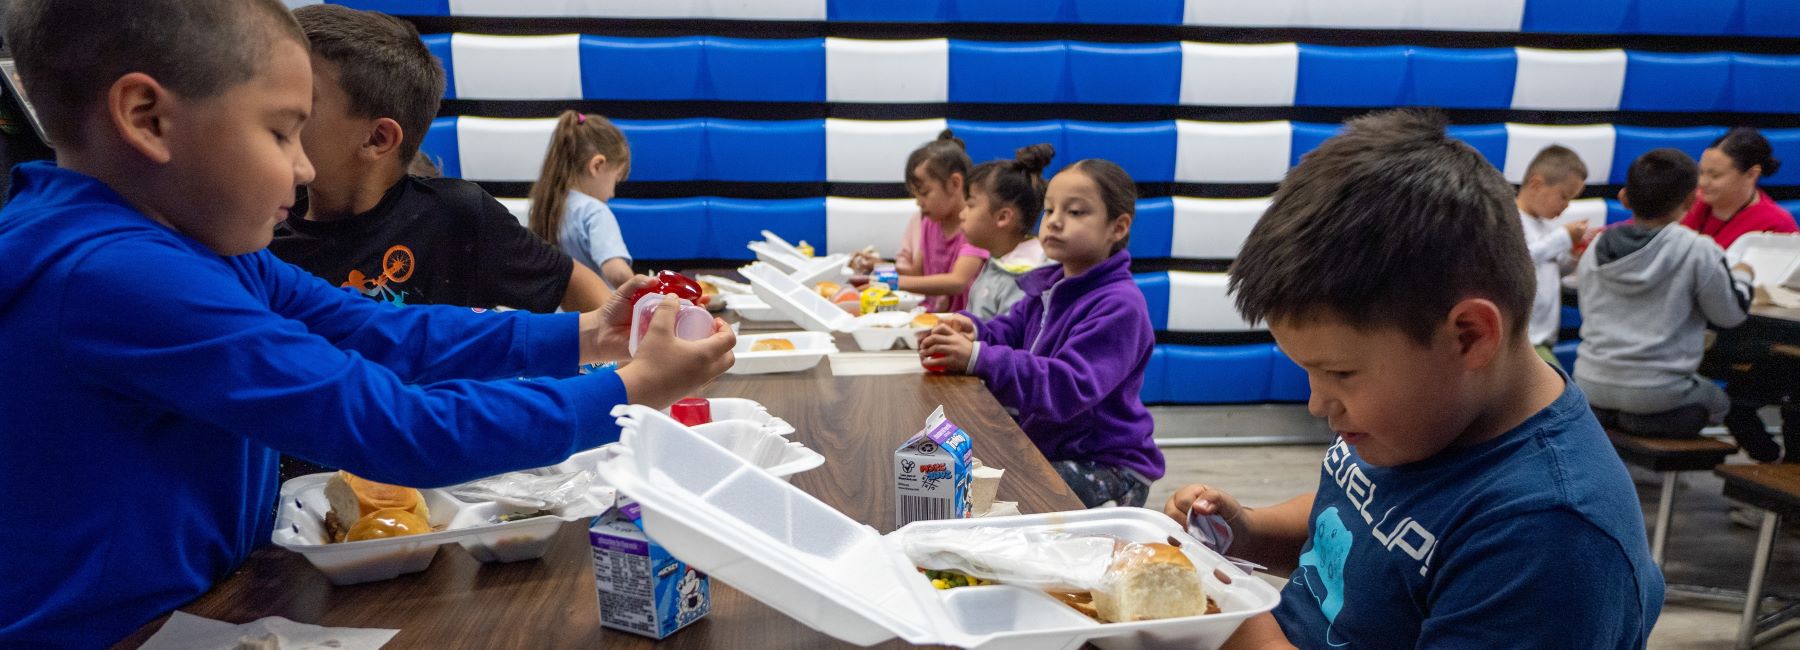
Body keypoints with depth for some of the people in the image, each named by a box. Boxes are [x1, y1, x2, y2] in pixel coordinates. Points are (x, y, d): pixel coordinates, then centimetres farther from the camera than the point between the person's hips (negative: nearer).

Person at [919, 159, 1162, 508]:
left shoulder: (1119, 305, -22)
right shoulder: (1049, 287, 6)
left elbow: (1069, 387, -32)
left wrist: (979, 359, -39)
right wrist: (973, 332, -15)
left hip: (1106, 467, -8)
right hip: (1046, 449, 8)